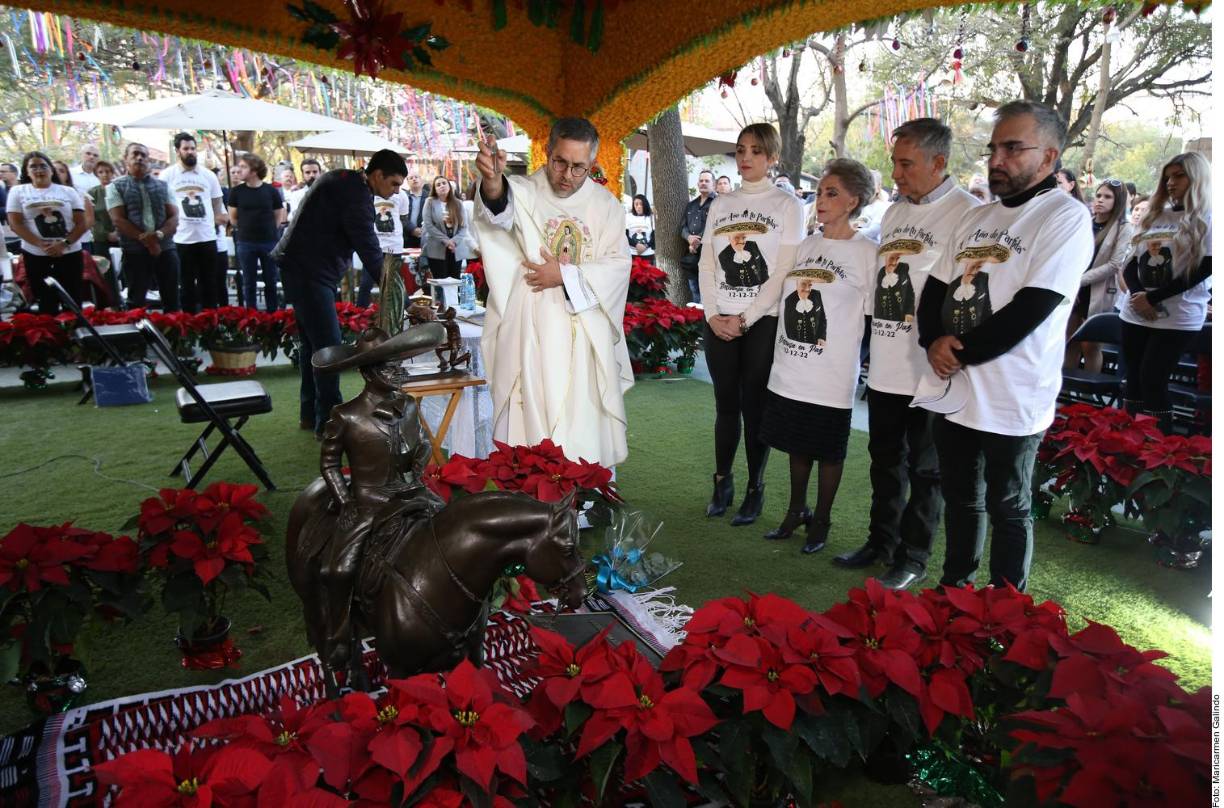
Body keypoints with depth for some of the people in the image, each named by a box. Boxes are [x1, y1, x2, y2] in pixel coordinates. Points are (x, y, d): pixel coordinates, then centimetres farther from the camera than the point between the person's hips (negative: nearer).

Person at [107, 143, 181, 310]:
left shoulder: (162, 186, 12)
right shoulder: (116, 187, 4)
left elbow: (174, 217, 3)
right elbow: (118, 220, -5)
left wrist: (158, 235, -15)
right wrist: (144, 239, -14)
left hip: (166, 248, 2)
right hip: (135, 251, -2)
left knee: (172, 299, 5)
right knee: (136, 301, 4)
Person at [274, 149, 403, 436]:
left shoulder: (344, 180, 16)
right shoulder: (356, 194, -17)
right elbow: (367, 246, -21)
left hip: (302, 269, 11)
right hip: (310, 272, -11)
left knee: (313, 343, 16)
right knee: (328, 346, -10)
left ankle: (310, 414, 26)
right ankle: (328, 421, -6)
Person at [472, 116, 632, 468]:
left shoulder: (606, 204, 9)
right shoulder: (524, 193, -2)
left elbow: (618, 264, 3)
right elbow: (499, 211, -25)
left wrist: (566, 275, -10)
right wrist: (492, 181, -49)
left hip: (587, 336, 3)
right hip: (532, 332, -2)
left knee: (586, 423, 6)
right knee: (532, 423, -2)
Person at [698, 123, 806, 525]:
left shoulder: (787, 205, 0)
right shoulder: (720, 204, 12)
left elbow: (785, 272, -7)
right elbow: (706, 265, 9)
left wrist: (745, 318, -11)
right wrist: (713, 315, -4)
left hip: (764, 322, -3)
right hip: (719, 322, 3)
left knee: (755, 406, 1)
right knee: (725, 404, 8)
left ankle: (755, 490, 12)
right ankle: (722, 484, 19)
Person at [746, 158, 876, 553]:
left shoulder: (866, 252, -6)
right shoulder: (806, 245, 9)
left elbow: (875, 310, -5)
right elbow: (774, 288, 15)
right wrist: (743, 320, 15)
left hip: (832, 375, -5)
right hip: (790, 369, 5)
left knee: (828, 450, 8)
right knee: (797, 444, 16)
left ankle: (821, 521, 24)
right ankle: (796, 511, 33)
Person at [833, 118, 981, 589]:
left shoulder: (967, 213, -12)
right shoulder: (895, 211, 12)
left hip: (929, 370, -7)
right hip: (885, 366, 7)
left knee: (925, 468, 8)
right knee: (885, 458, 18)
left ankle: (913, 558, 22)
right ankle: (881, 541, 34)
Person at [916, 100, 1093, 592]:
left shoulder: (1066, 218, -10)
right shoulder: (977, 218, 12)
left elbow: (1029, 311, -19)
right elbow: (935, 289, 10)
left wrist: (960, 353, -14)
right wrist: (934, 341, -9)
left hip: (1013, 402, -6)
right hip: (955, 390, 7)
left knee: (1008, 509, 8)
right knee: (960, 498, 19)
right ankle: (954, 588, 36)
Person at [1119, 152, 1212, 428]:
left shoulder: (1208, 221, -1)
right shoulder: (1155, 215, 14)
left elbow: (1201, 270, -10)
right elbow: (1131, 264, 10)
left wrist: (1151, 298, -14)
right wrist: (1138, 295, -9)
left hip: (1177, 318, -5)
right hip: (1135, 314, 5)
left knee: (1153, 382, -7)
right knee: (1133, 379, 7)